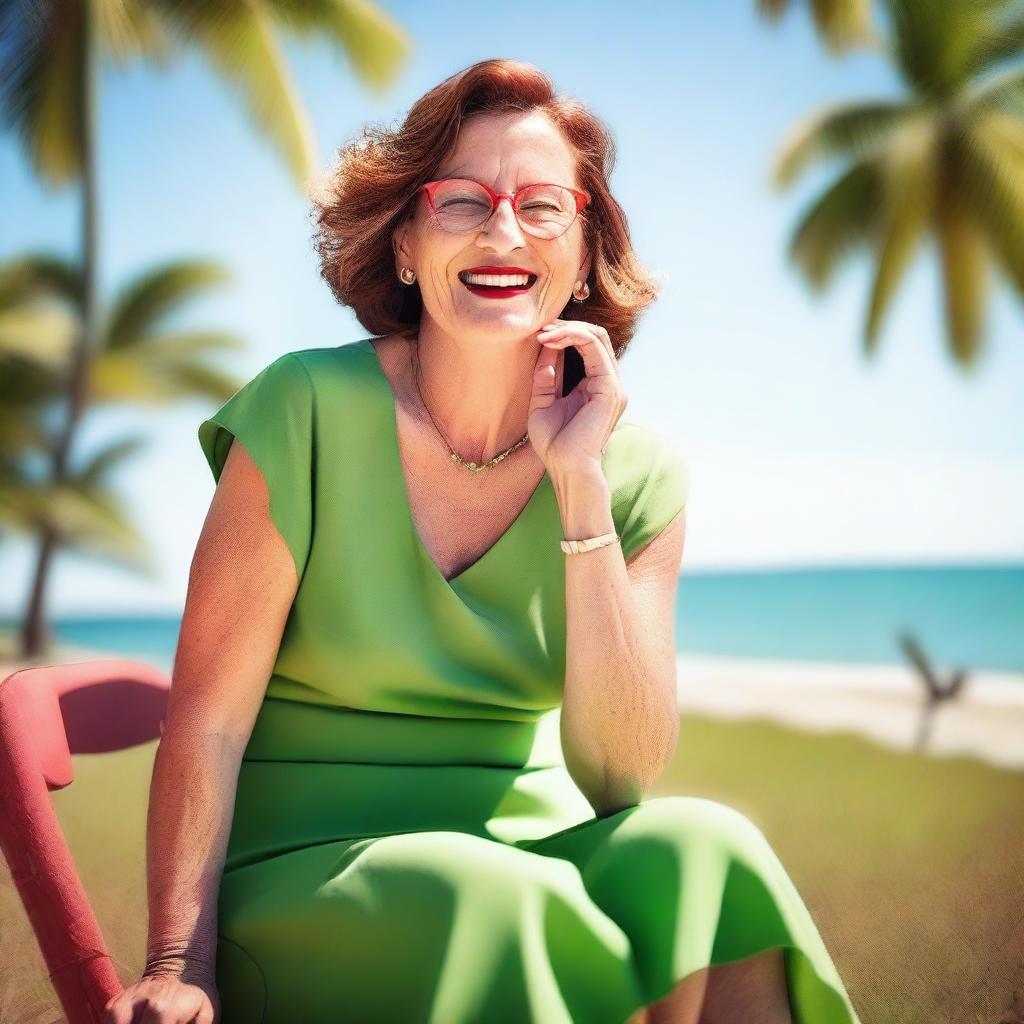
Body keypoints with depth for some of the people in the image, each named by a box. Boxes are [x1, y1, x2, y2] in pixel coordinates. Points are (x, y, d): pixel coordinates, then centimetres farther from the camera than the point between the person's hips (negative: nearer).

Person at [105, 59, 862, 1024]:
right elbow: (208, 720, -9)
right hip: (308, 872, -2)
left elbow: (620, 776, -11)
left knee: (699, 850, -29)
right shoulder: (309, 413, -11)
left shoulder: (639, 472, -2)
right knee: (488, 901, -34)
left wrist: (583, 492, -17)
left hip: (529, 854, 3)